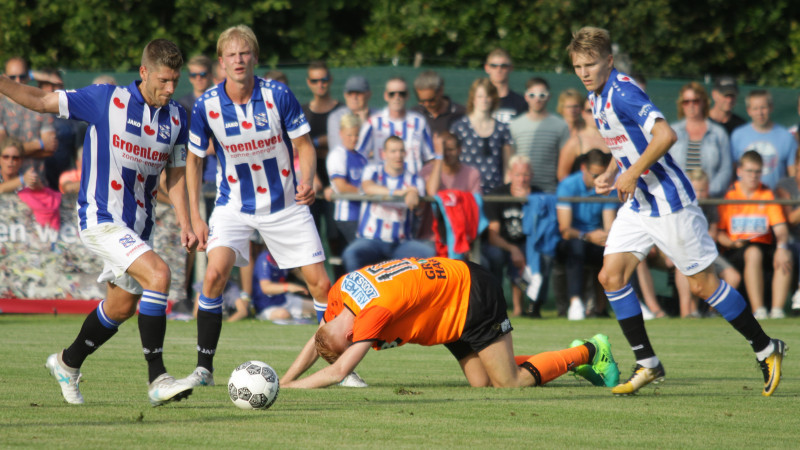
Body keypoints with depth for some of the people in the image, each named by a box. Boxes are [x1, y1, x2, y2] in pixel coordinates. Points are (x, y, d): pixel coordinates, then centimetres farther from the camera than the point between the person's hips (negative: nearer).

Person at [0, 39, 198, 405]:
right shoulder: (106, 100, -12)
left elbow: (175, 174, 14)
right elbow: (40, 101, -5)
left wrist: (184, 224, 4)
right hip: (101, 219, -7)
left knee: (122, 306, 15)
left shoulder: (176, 117, 4)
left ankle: (68, 363, 40)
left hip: (139, 224, 7)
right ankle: (157, 378, -22)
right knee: (158, 274, -25)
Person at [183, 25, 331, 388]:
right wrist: (195, 216, -3)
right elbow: (193, 159, 2)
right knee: (214, 273, -22)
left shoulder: (278, 95, -14)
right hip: (233, 205, -1)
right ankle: (204, 368, -10)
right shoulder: (206, 106, -12)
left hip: (285, 205, 1)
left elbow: (303, 145, -4)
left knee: (320, 283, -3)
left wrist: (307, 181, -24)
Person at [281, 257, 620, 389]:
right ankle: (577, 356, 19)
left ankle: (590, 352, 12)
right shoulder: (339, 292, -11)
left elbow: (338, 372, -40)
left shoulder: (375, 310, -36)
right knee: (482, 383, 6)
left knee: (509, 383, -6)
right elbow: (315, 343, 7)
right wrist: (284, 379, -5)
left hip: (474, 295, -9)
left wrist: (285, 389, -39)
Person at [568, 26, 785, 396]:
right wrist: (611, 173, 10)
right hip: (637, 203, 9)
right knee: (611, 276, -2)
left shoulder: (623, 92, -21)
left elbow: (665, 135, -31)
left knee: (702, 284, -4)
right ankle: (647, 365, 5)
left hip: (668, 200, -9)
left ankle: (766, 349, 11)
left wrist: (632, 173, -22)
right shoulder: (597, 96, 9)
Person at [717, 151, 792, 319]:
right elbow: (719, 232, 4)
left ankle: (777, 309, -35)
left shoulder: (768, 195, 10)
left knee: (786, 255, -30)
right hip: (736, 253, -2)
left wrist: (782, 247, -23)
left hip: (766, 247, 3)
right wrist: (732, 243, -17)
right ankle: (758, 310, -42)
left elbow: (780, 227, -2)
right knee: (754, 253, -37)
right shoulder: (729, 195, 4)